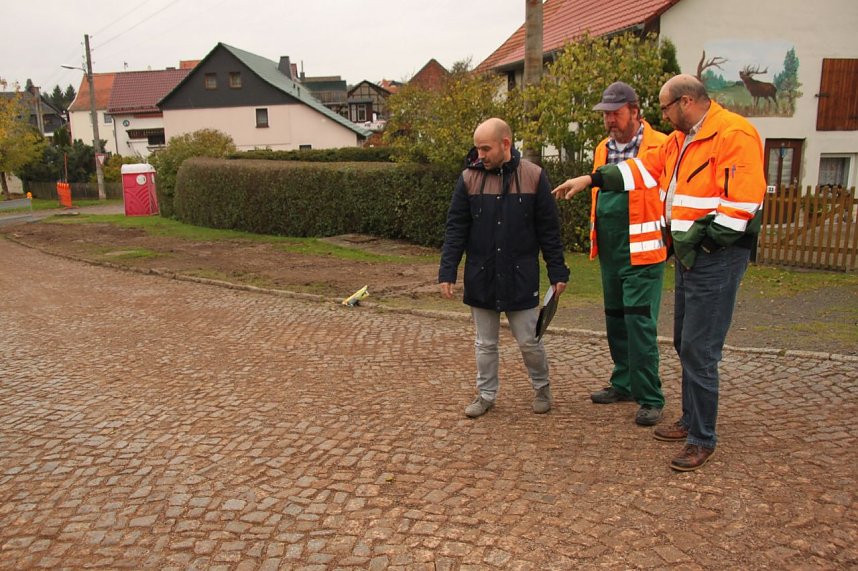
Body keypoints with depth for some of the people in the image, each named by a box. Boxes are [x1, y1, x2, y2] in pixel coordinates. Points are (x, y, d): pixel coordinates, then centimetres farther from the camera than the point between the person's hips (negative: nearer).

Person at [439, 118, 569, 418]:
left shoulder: (533, 176, -5)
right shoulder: (469, 178, -2)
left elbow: (549, 229, 0)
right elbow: (455, 229, 0)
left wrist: (558, 272, -1)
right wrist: (447, 272, -6)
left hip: (521, 278, -1)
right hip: (480, 278, 2)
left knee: (529, 341, 8)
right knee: (485, 343, 12)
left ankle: (541, 387, 33)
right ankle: (486, 394, 29)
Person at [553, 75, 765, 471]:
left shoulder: (733, 134, -16)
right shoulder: (681, 139, 14)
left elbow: (743, 201, -22)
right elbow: (645, 167, 21)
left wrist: (700, 238, -19)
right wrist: (592, 179, 17)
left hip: (717, 257, -10)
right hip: (689, 254, 10)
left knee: (698, 350, -5)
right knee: (685, 344, 17)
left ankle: (703, 439, 9)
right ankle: (691, 420, 32)